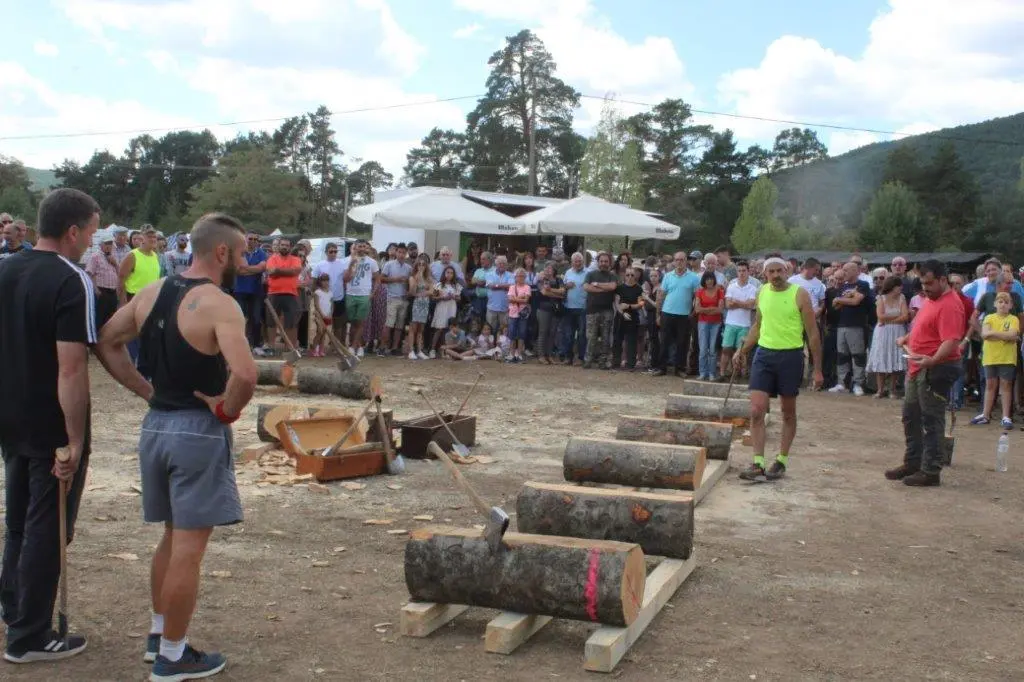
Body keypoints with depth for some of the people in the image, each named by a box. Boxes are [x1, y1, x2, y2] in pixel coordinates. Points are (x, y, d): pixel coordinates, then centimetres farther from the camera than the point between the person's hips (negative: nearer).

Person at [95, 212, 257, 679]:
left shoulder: (151, 294, 6)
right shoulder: (219, 304, -19)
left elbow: (106, 344, 14)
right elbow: (245, 374, -33)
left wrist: (146, 391, 10)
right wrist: (227, 410, -15)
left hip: (156, 425, 8)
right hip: (198, 432, -8)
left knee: (172, 536, 23)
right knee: (189, 546, 3)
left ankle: (158, 635, 34)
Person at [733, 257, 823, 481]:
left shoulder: (799, 294, -8)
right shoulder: (762, 292, 6)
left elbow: (813, 333, -5)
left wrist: (817, 369, -7)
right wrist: (742, 351, 13)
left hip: (791, 356, -3)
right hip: (764, 354, 4)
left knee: (788, 413, 10)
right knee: (756, 411, -7)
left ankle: (781, 461, 21)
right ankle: (758, 464, -4)